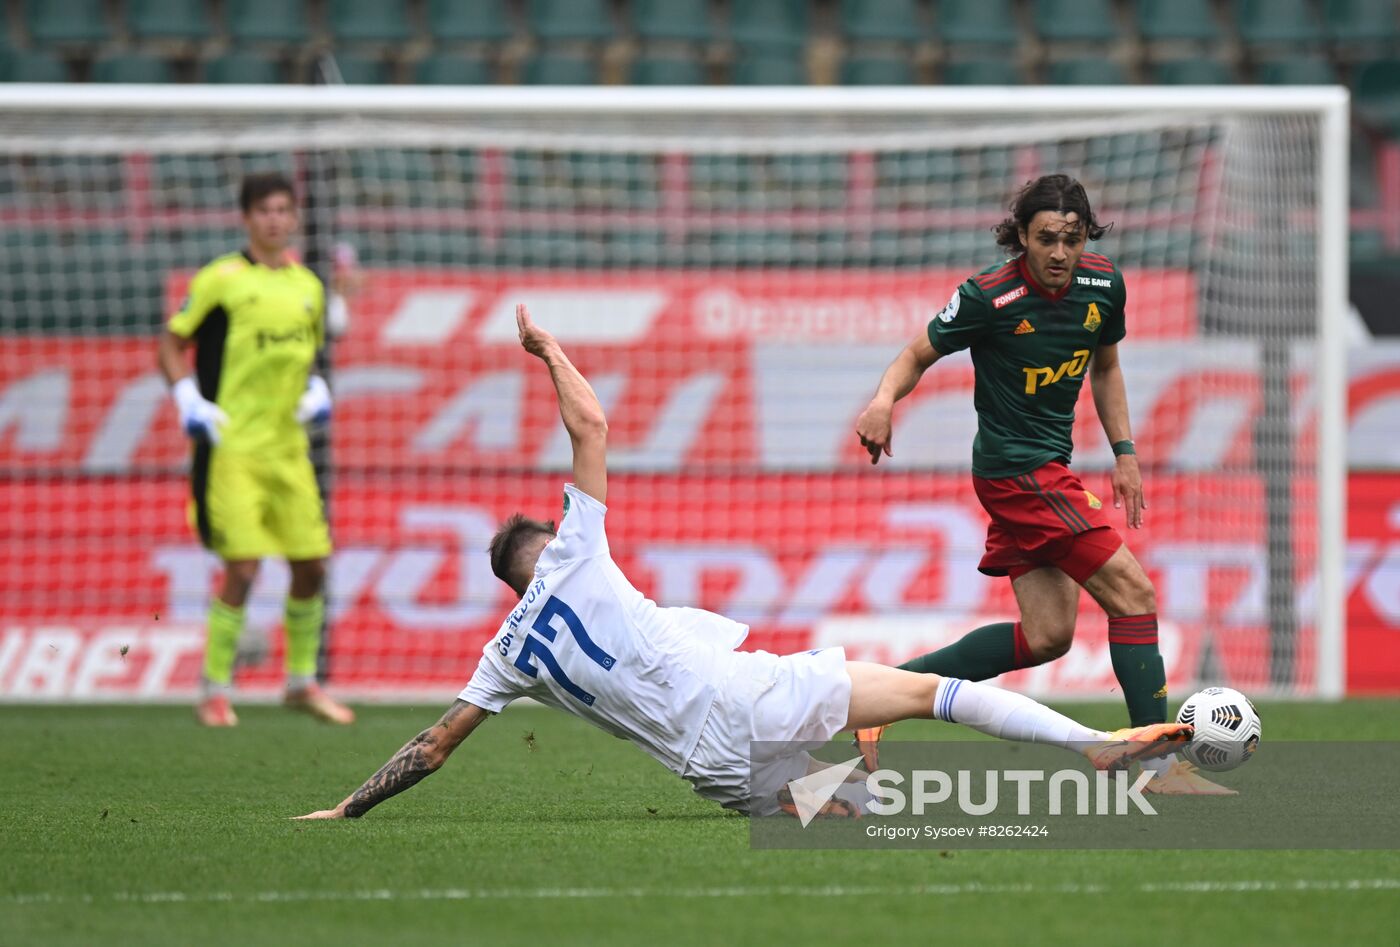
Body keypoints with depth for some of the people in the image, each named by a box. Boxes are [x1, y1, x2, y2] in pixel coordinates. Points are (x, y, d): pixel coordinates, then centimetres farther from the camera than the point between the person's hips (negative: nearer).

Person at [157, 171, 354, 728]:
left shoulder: (308, 286, 12)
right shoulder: (221, 279, -4)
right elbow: (171, 343, 1)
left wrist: (315, 390, 6)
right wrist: (189, 400, -13)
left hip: (289, 448, 6)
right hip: (231, 447, -6)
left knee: (311, 566, 5)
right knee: (242, 568, -12)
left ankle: (302, 682, 22)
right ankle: (214, 692, -1)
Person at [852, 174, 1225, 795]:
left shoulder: (1103, 286, 1)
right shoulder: (989, 296, -17)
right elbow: (919, 354, -7)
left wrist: (1124, 453, 13)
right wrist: (884, 400, -27)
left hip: (1048, 471, 8)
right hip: (1017, 469, -8)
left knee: (1046, 636, 6)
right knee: (1131, 592, -13)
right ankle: (1159, 765, -9)